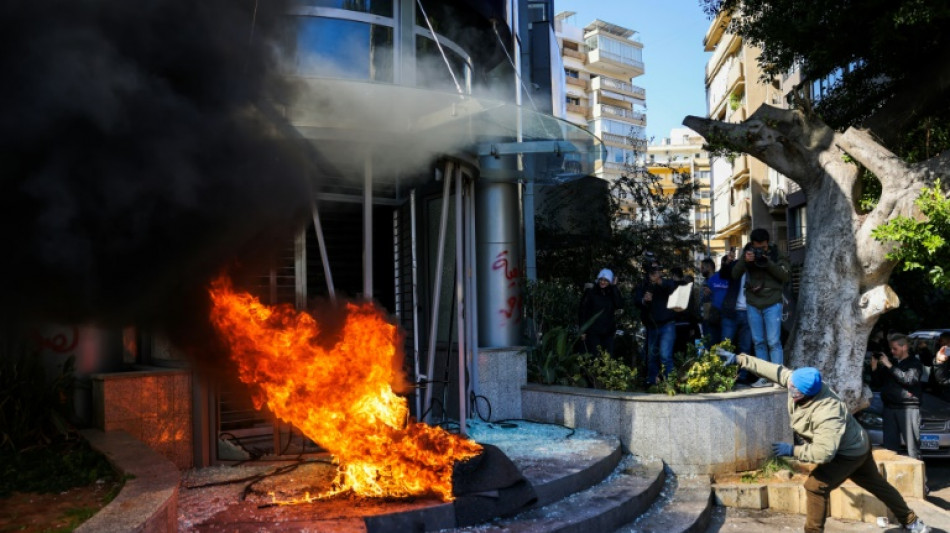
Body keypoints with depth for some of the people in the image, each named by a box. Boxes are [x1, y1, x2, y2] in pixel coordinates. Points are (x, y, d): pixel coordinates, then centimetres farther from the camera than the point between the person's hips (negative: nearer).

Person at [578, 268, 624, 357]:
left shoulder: (612, 293, 8)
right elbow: (582, 311, -3)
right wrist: (583, 330, -8)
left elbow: (620, 306, -10)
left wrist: (614, 287, -8)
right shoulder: (590, 292, -2)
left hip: (608, 332, 3)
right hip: (593, 332, -3)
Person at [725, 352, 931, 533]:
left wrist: (792, 450, -34)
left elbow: (823, 453, -43)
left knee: (815, 486, -14)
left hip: (850, 453, -9)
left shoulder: (826, 415, -43)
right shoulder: (800, 383, -22)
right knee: (877, 485, 25)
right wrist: (740, 359, -16)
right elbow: (774, 370, -14)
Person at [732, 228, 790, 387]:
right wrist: (744, 261, -20)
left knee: (774, 342, -6)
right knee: (759, 342, 7)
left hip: (772, 304, -3)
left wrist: (768, 262, -20)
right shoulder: (748, 255, 5)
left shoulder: (776, 255, 1)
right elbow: (735, 275, -2)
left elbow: (785, 275, -9)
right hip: (753, 304, 3)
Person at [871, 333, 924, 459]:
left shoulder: (914, 364, 4)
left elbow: (908, 379, -15)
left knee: (912, 445, -6)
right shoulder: (890, 363, 18)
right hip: (889, 408, 5)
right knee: (889, 445, 3)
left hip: (908, 408, -5)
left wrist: (889, 366, -13)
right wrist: (874, 368, 4)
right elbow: (876, 383, 19)